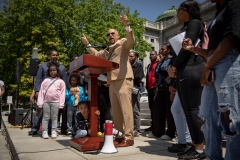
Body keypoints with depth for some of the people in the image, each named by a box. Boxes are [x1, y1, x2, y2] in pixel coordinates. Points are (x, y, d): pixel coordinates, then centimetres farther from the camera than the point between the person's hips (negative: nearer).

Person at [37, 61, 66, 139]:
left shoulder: (61, 81, 6)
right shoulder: (45, 80, 10)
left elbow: (62, 93, 2)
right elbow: (41, 91, 6)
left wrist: (61, 104, -4)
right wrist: (40, 103, -1)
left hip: (55, 102, -1)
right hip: (46, 101, 1)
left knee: (54, 117, 4)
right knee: (45, 117, 4)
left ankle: (53, 132, 10)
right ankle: (44, 132, 9)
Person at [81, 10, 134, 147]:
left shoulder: (123, 43, 7)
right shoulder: (107, 50, 30)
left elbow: (131, 41, -14)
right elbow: (96, 54, 40)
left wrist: (127, 26, -26)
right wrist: (88, 44, 35)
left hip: (123, 80, -8)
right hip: (112, 82, 8)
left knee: (125, 108, -12)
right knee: (116, 110, 8)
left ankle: (129, 137, -11)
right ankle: (120, 134, 16)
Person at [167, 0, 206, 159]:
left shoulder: (195, 23, -1)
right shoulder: (186, 27, 26)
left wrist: (175, 66, -5)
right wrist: (173, 67, 6)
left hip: (191, 69, -9)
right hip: (184, 70, 9)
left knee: (193, 109, -9)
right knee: (188, 109, 7)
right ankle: (195, 145, 13)